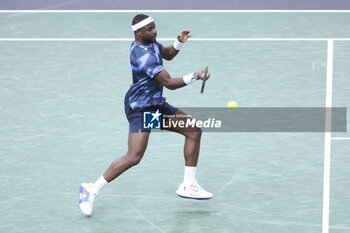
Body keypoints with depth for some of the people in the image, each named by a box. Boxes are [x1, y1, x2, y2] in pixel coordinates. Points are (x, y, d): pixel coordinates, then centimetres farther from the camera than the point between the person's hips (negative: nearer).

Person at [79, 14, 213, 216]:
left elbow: (168, 54, 25)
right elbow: (170, 83, -24)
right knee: (134, 157, -22)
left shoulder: (150, 43, 5)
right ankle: (92, 190, -9)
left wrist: (179, 42, 4)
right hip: (140, 108, -10)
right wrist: (195, 77, -15)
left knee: (194, 131, 6)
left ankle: (188, 186, 12)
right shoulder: (143, 55, -25)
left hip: (156, 104, 10)